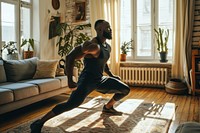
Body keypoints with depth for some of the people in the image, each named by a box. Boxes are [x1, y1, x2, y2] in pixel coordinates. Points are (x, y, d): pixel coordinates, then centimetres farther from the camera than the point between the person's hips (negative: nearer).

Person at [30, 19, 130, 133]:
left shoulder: (108, 47, 10)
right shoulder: (93, 45, -21)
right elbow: (70, 57, -26)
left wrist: (111, 75, 25)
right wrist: (70, 80, -25)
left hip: (100, 79, 9)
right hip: (87, 79, -9)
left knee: (126, 89, 14)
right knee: (73, 103, -30)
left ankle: (108, 107, 33)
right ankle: (39, 123, -17)